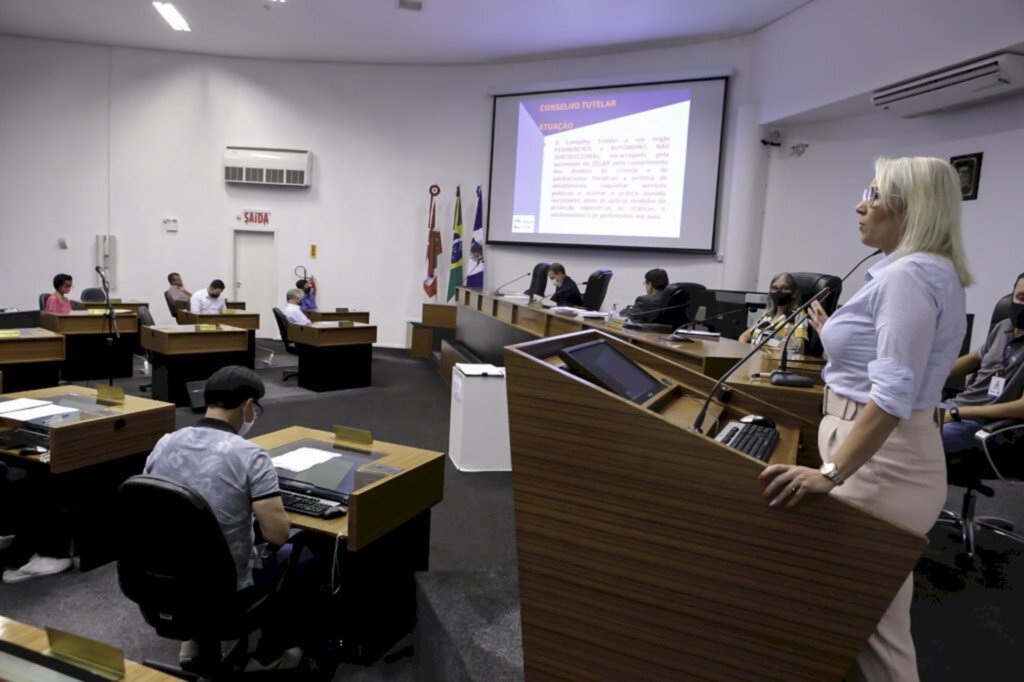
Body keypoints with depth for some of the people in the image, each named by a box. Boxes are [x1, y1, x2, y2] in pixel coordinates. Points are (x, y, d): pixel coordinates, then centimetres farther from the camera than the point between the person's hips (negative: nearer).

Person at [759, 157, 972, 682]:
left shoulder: (910, 273, -19)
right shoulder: (926, 271, 14)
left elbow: (893, 393, -29)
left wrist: (830, 474, -33)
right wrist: (834, 335, 28)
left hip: (881, 462, -11)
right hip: (884, 455, 11)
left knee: (874, 621, 3)